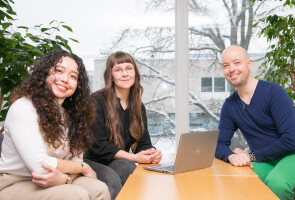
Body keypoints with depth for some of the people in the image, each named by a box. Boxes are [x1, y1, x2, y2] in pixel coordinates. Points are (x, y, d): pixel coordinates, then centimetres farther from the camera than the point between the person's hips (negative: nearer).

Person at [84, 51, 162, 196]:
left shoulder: (138, 107, 10)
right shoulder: (97, 101, -9)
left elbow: (144, 142, 8)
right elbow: (98, 145, -14)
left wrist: (152, 154, -18)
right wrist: (133, 157, -22)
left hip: (117, 163, 4)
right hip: (90, 161, -4)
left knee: (127, 167, -31)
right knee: (111, 178, -35)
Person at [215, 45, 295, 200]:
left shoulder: (273, 92, -12)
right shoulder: (229, 105, 6)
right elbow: (220, 144, 4)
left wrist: (252, 156, -12)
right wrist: (231, 156, -20)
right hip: (262, 162, 3)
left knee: (276, 183, -35)